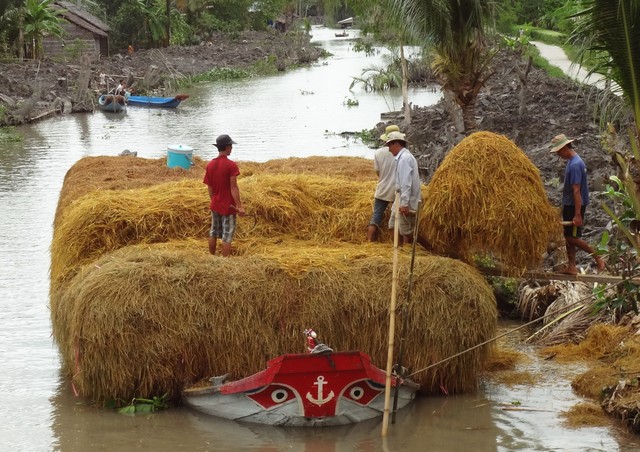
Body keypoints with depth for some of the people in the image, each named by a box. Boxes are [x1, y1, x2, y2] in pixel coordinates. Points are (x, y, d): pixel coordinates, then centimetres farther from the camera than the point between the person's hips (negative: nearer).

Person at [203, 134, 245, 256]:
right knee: (227, 236, 0)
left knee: (213, 233, 18)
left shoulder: (210, 165, 0)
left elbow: (210, 187, 6)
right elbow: (234, 188, -19)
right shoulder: (231, 165, -18)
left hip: (215, 205, 6)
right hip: (228, 206, -6)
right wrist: (239, 206, -15)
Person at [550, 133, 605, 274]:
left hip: (574, 206, -10)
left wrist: (577, 215, -27)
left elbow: (576, 191, -25)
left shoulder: (575, 165, -22)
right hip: (569, 205, 10)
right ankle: (571, 266, 15)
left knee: (572, 237, -5)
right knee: (569, 237, 11)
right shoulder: (573, 161, 9)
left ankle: (598, 259, 1)